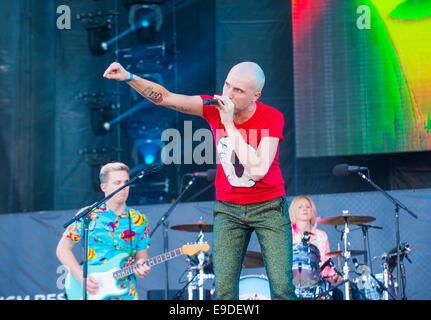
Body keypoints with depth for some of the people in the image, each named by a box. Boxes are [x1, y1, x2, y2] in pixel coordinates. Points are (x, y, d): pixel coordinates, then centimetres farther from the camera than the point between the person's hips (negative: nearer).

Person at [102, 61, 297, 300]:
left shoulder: (272, 118, -17)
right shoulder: (215, 107, -8)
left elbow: (258, 170, -29)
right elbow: (165, 97, -10)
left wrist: (229, 123, -29)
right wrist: (129, 78, -24)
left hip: (268, 207, -3)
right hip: (228, 208, 3)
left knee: (281, 286, -10)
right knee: (224, 288, -4)